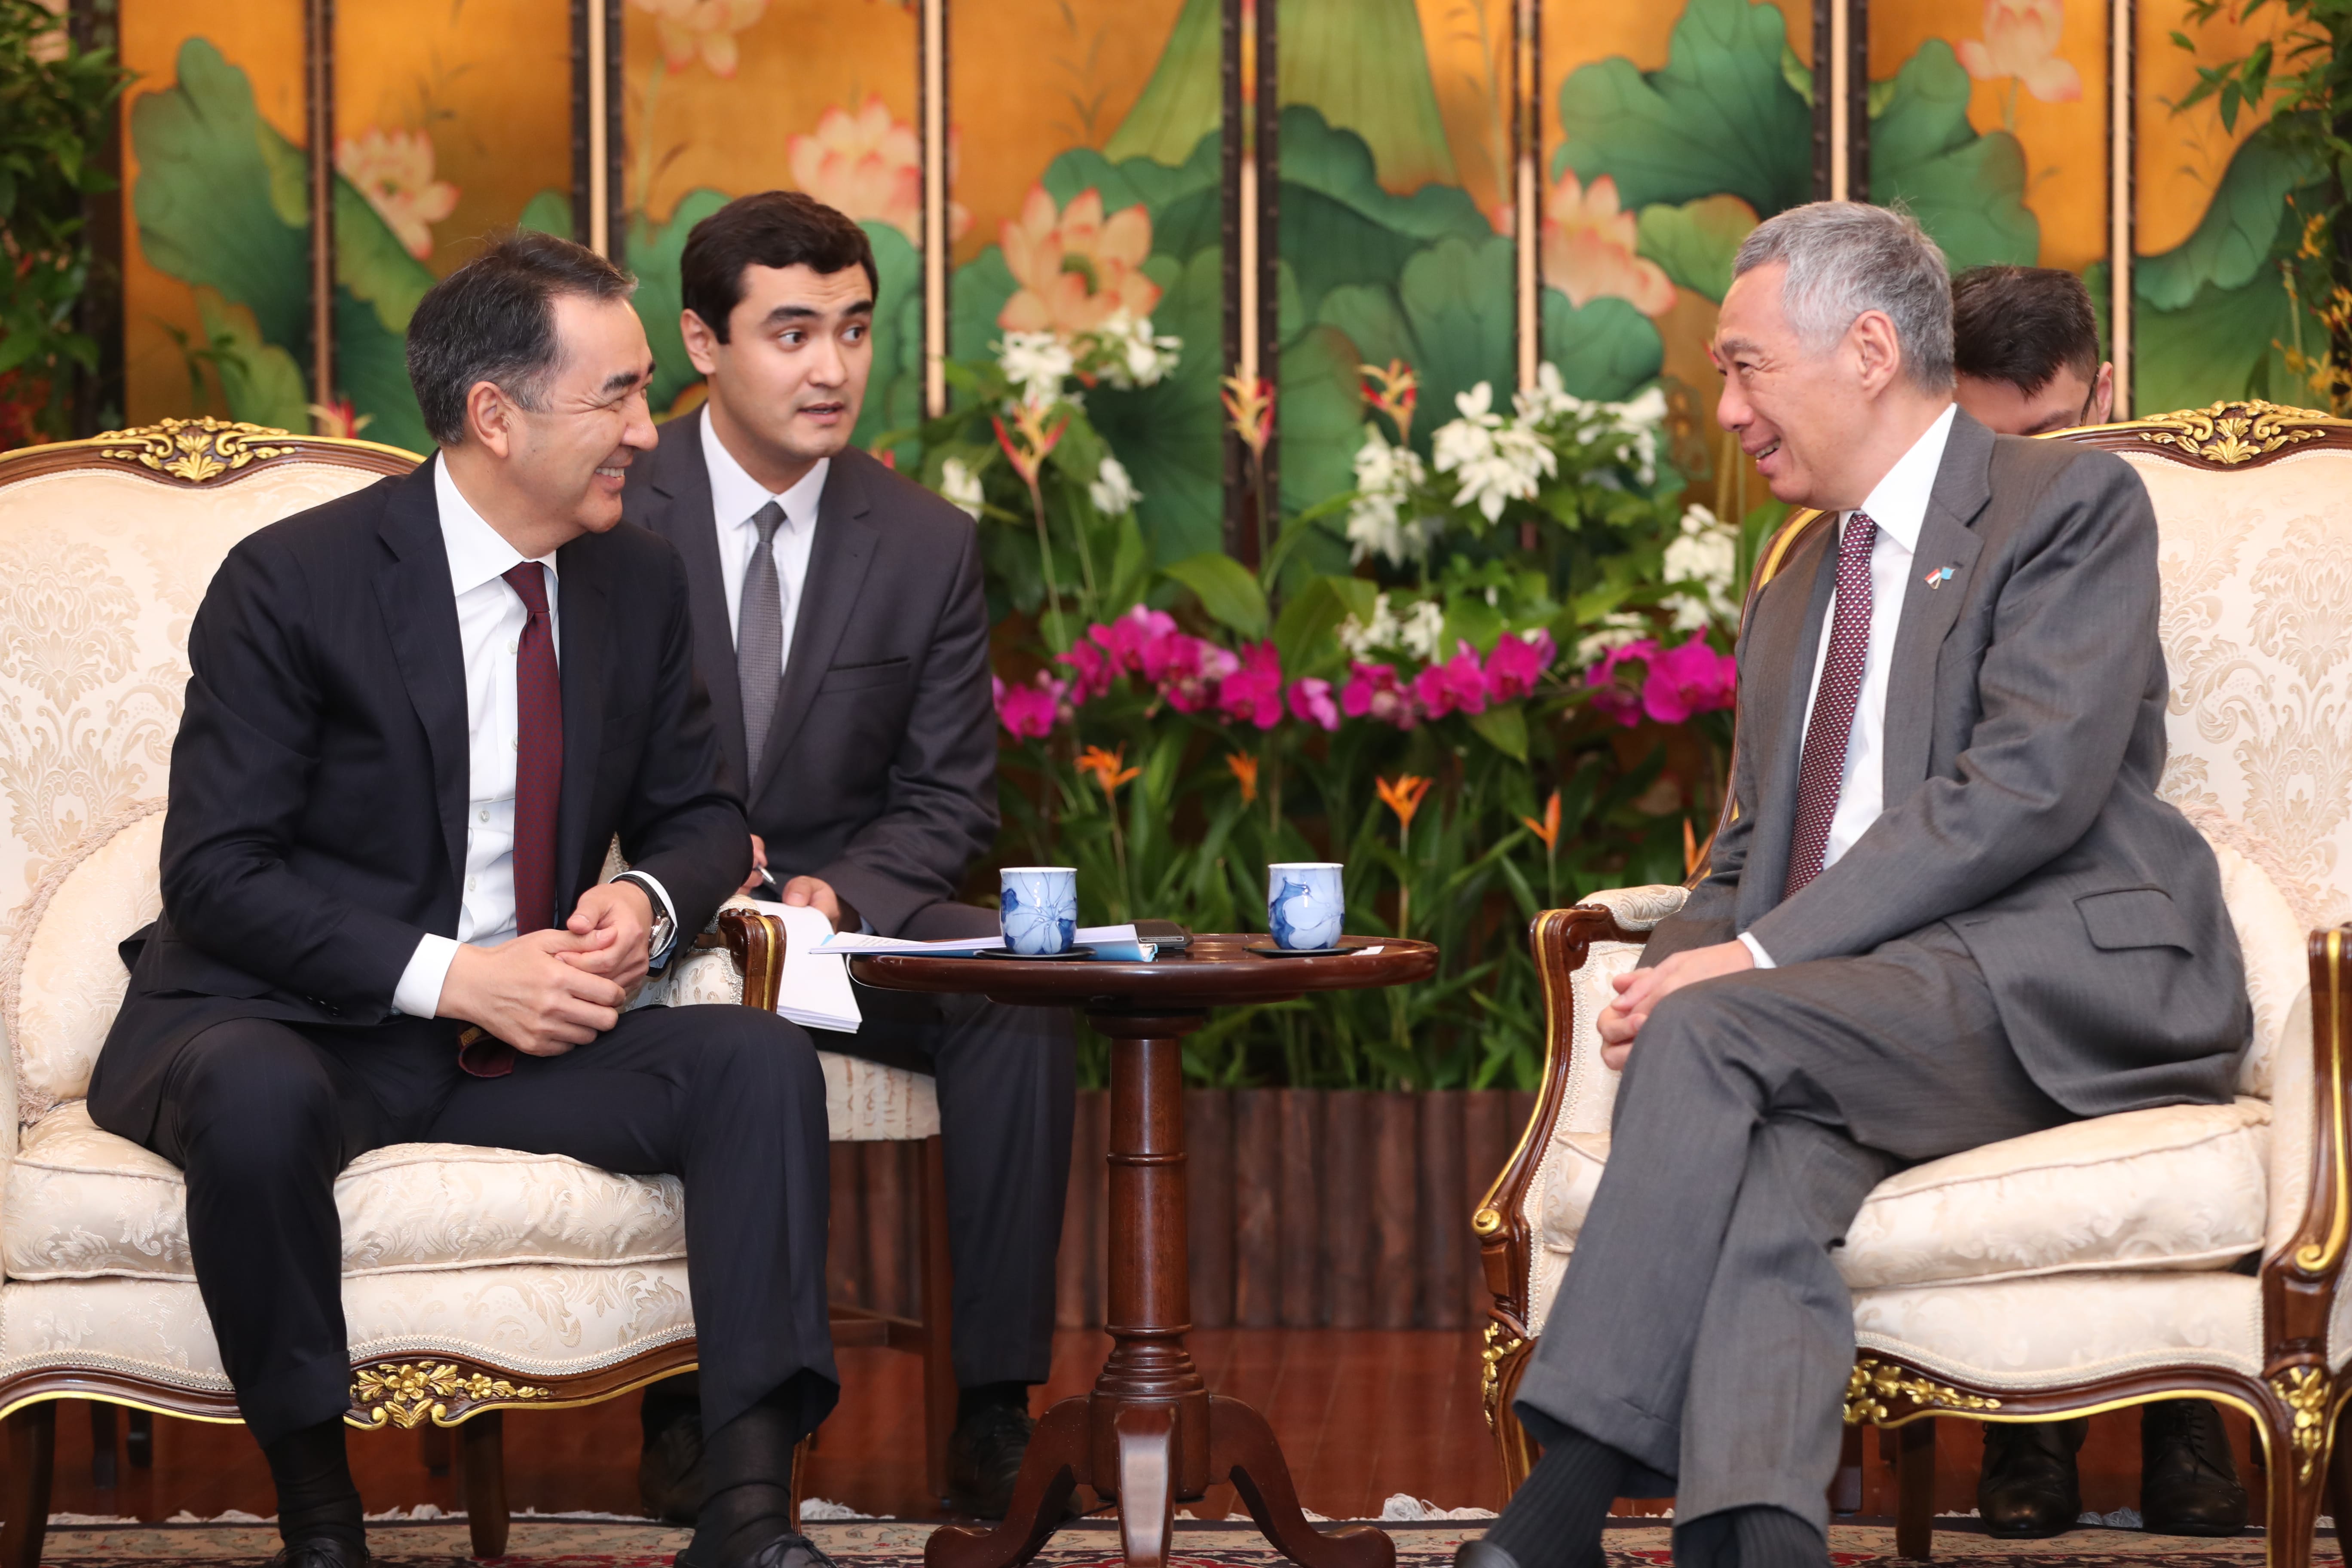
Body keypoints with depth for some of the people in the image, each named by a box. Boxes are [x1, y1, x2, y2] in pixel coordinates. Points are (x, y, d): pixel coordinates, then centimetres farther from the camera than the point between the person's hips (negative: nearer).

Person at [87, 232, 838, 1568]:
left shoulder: (641, 582, 6)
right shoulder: (294, 583, -12)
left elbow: (695, 816, 16)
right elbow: (217, 872, -14)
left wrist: (648, 901, -10)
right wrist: (448, 976, -24)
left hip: (522, 1037, 5)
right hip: (290, 1026, -5)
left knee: (760, 1060, -18)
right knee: (260, 1100, -39)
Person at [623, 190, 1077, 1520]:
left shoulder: (929, 546, 5)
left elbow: (948, 801, 7)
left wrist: (840, 892, -15)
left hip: (848, 912, 3)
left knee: (1024, 1002, -27)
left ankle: (994, 1411, -22)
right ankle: (685, 1400, -24)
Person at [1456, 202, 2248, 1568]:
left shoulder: (2072, 504, 1)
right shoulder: (1795, 596, 28)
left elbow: (2029, 787, -12)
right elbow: (1748, 864, 25)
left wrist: (1761, 958, -17)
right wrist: (1675, 970, -1)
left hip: (2062, 987, -6)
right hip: (1862, 1012, 6)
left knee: (1717, 1034, -28)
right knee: (1767, 1161, -30)